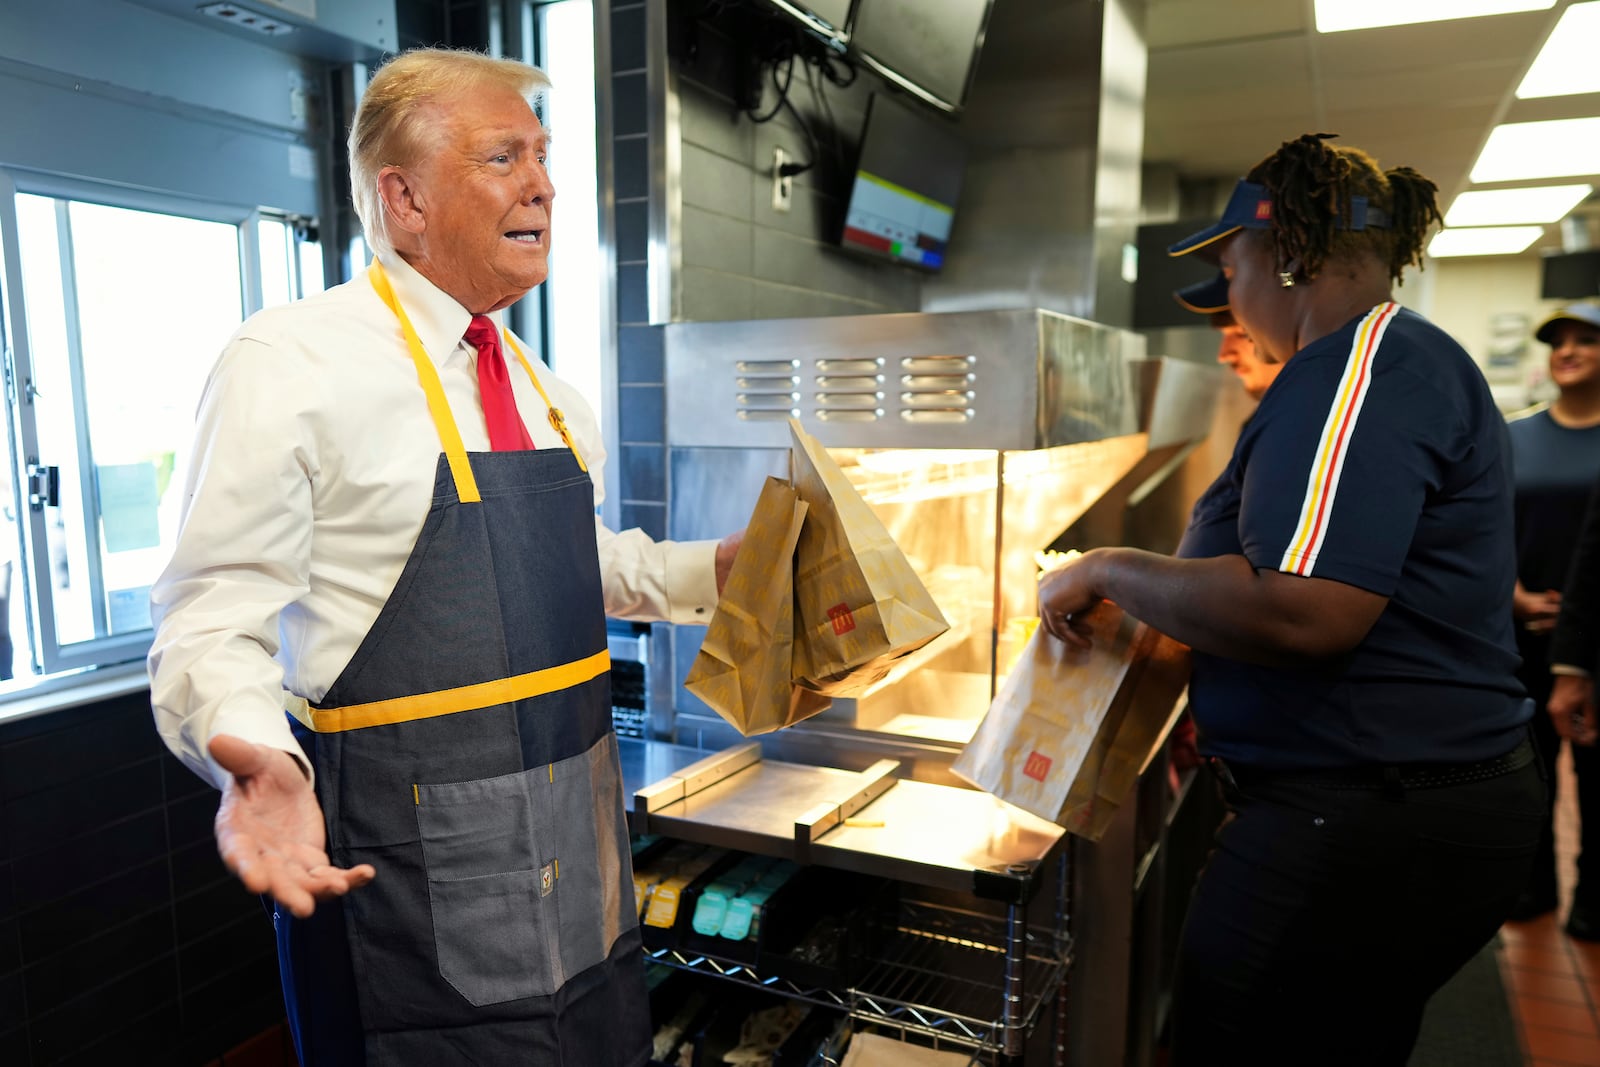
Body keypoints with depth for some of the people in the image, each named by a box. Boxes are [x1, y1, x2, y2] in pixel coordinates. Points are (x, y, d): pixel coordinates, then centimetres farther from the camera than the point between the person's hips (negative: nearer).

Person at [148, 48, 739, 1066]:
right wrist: (260, 758, -34)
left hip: (579, 831, 7)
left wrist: (713, 570, 4)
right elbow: (215, 622, -14)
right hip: (417, 859, -6)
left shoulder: (542, 388, 8)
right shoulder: (291, 361, -13)